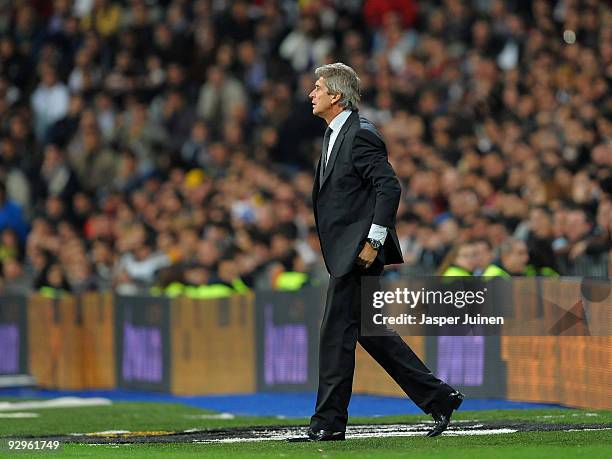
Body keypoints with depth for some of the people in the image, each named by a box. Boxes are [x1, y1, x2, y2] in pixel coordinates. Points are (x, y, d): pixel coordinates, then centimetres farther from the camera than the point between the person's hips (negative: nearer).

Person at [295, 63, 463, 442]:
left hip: (357, 252, -10)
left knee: (337, 333, -7)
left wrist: (373, 240, -22)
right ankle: (438, 397, 15)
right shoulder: (336, 135, 18)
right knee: (370, 332, 11)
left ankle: (328, 423, -2)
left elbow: (390, 187, -20)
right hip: (346, 253, 10)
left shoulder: (362, 135, -13)